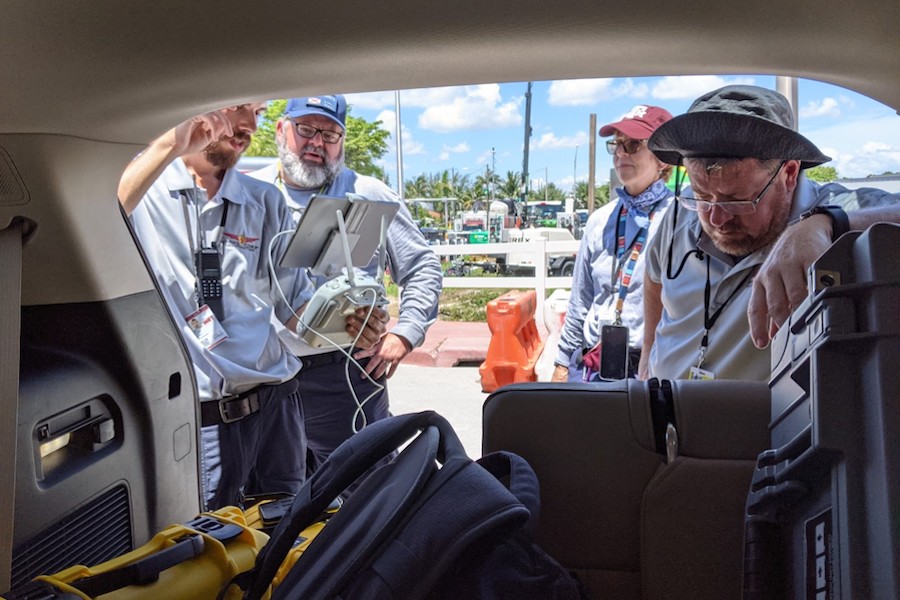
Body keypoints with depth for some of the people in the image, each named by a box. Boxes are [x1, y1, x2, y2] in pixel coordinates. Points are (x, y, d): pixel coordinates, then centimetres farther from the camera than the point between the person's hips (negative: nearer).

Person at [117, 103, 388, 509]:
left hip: (274, 405, 4)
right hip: (196, 420, -4)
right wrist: (168, 148, -29)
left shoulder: (267, 202, 11)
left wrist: (345, 323, -9)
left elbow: (295, 306, 10)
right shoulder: (143, 189, -2)